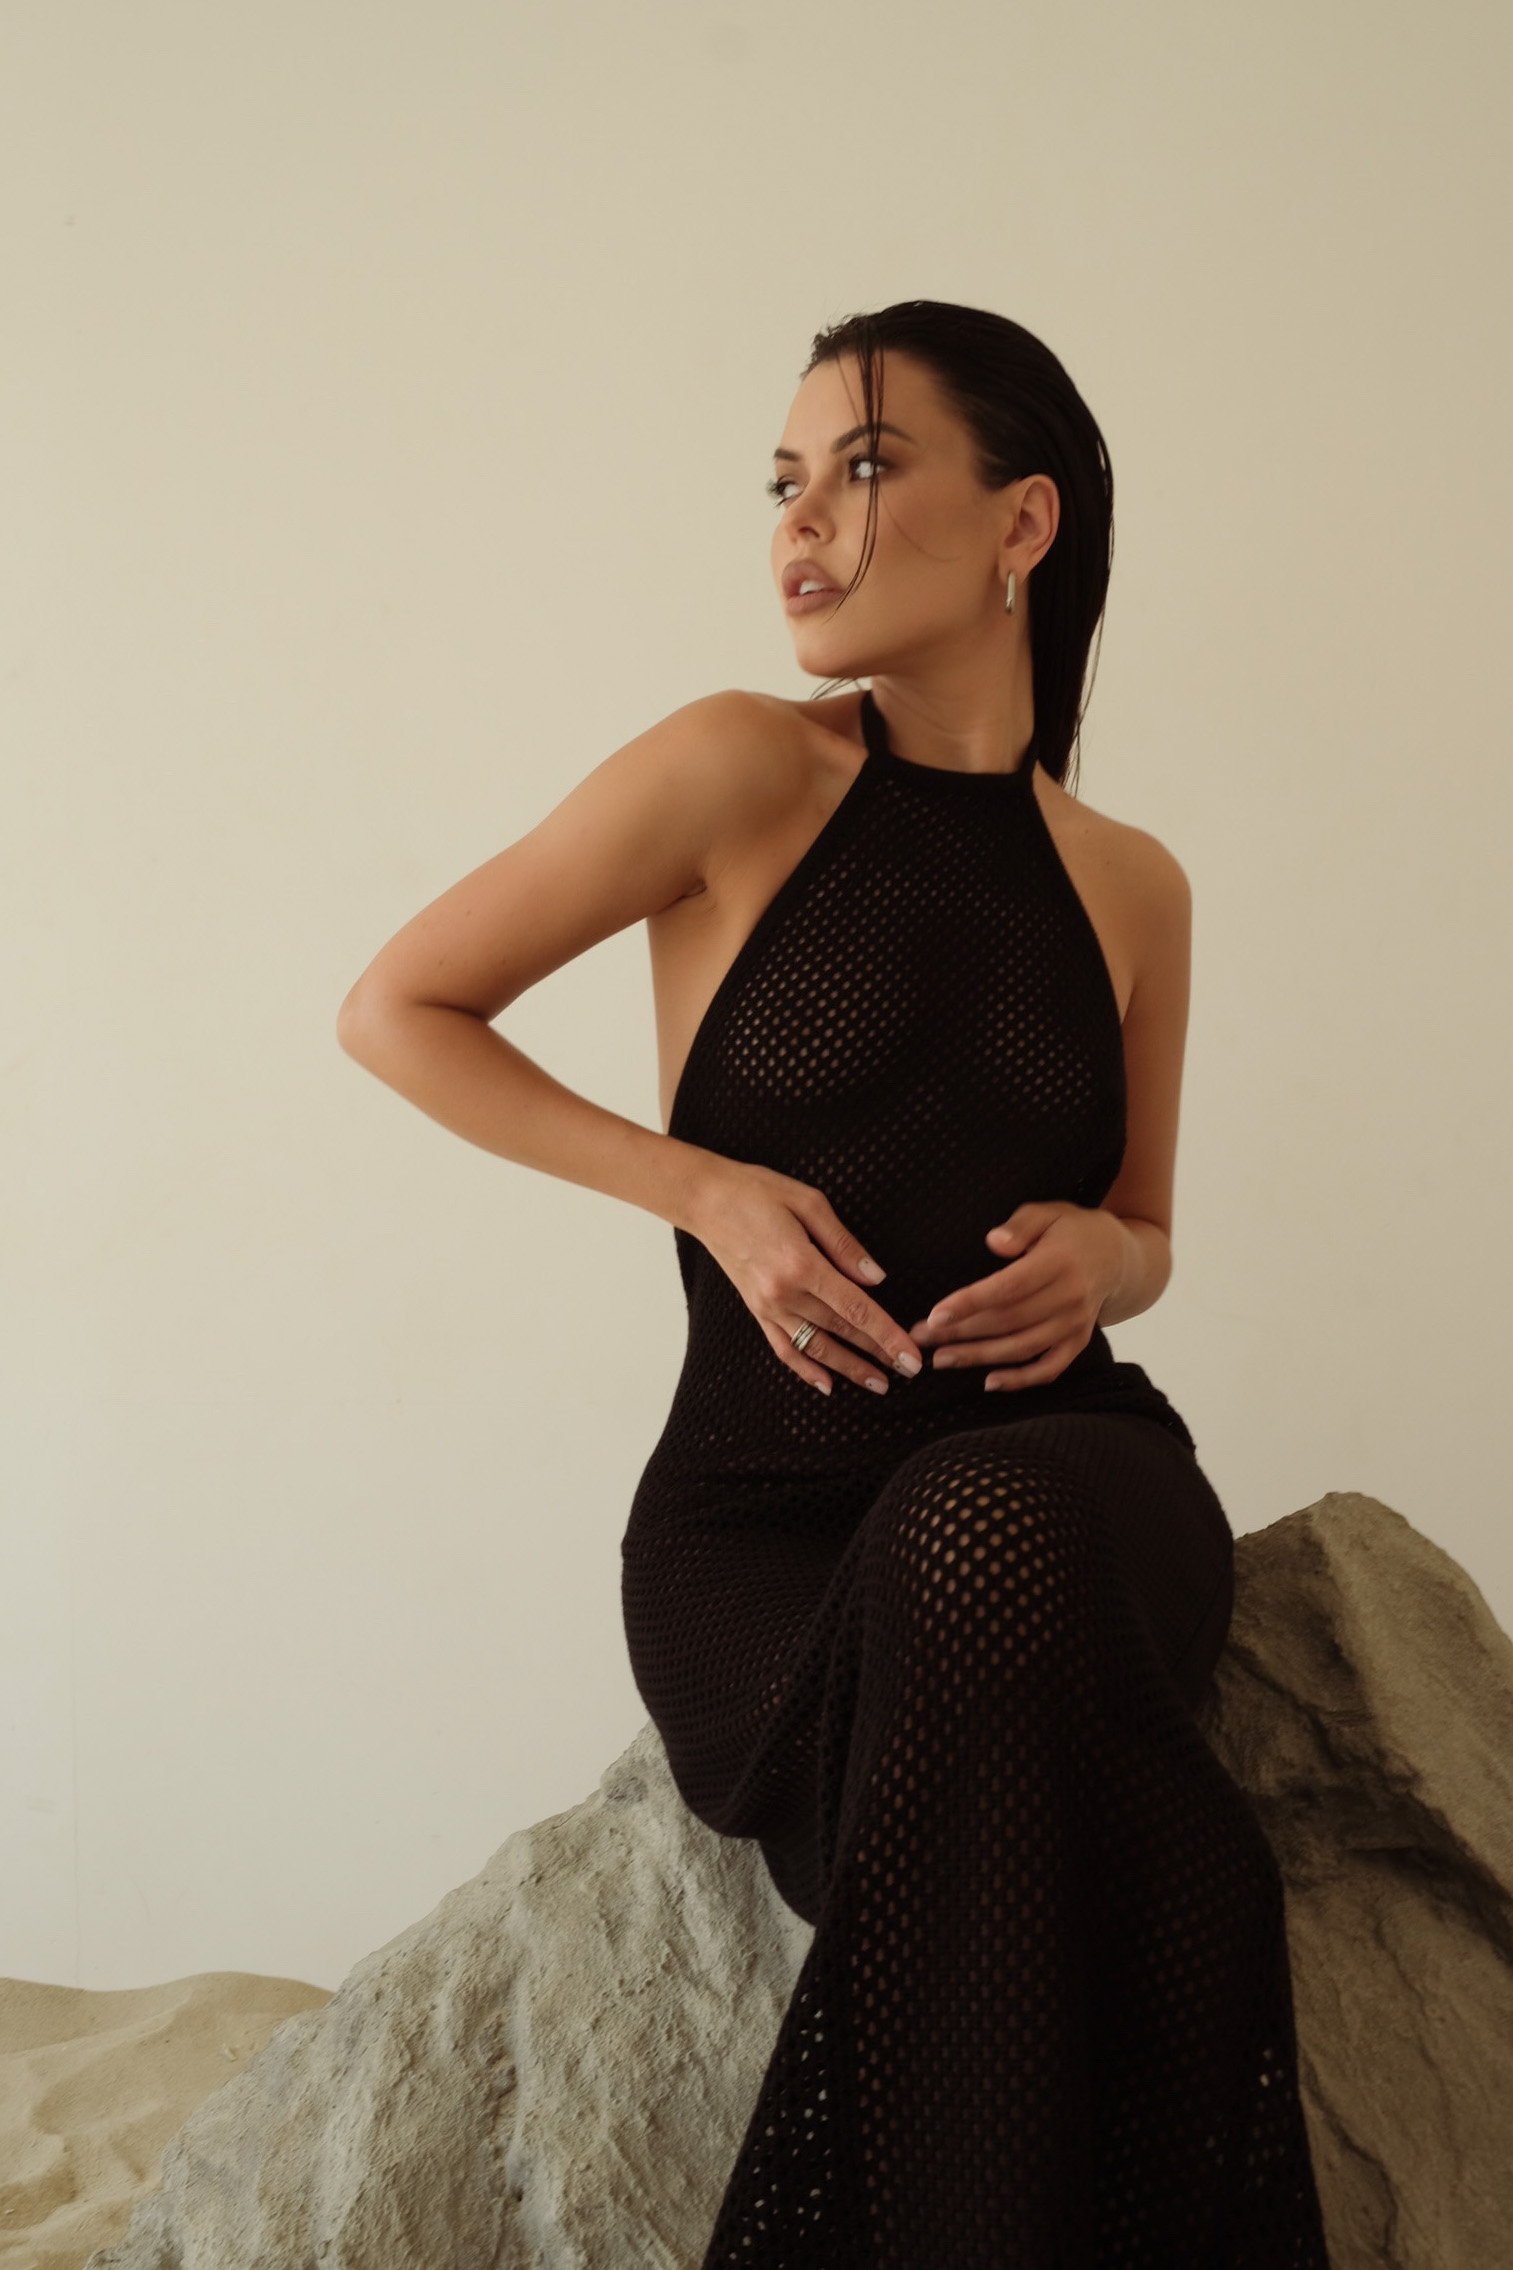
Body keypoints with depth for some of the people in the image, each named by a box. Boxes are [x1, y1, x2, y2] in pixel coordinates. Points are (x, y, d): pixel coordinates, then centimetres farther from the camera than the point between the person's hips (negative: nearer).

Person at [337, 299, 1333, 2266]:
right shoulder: (744, 773, -2)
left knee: (985, 1538, -37)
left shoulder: (1132, 886, 10)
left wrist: (1100, 1254, -3)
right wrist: (710, 1190, -7)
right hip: (768, 1508, -2)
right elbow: (395, 1013, 3)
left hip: (1065, 1477, 2)